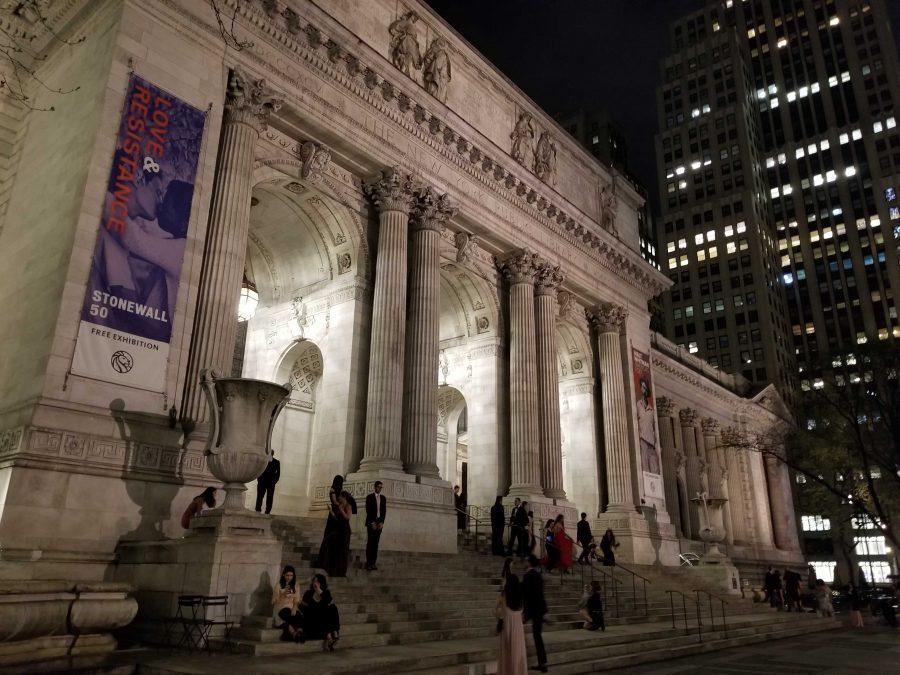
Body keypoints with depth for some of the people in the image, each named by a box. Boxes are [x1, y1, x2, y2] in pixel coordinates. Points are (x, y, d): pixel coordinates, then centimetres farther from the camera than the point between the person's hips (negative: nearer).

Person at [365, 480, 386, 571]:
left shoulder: (383, 498, 12)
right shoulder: (369, 497, -1)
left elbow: (384, 511, 10)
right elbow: (368, 511, -5)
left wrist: (382, 522, -1)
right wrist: (372, 523, -10)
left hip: (379, 523, 4)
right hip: (371, 523, -4)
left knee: (376, 543, 2)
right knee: (370, 542, -7)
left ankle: (373, 562, 3)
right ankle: (368, 563, -5)